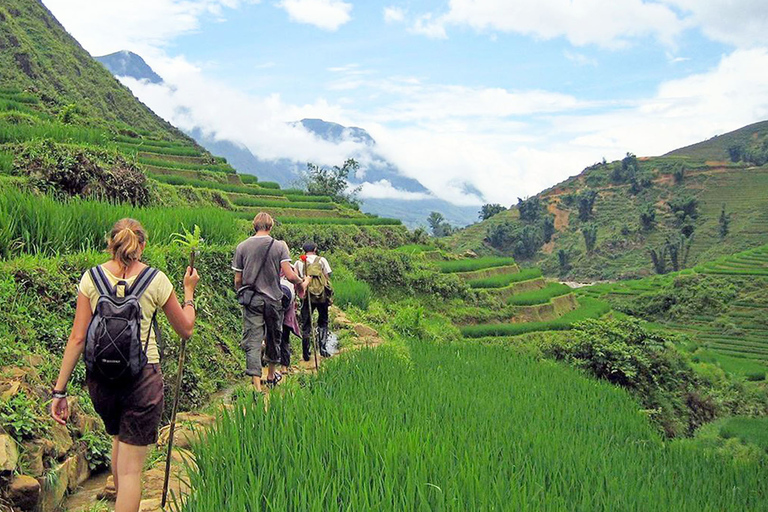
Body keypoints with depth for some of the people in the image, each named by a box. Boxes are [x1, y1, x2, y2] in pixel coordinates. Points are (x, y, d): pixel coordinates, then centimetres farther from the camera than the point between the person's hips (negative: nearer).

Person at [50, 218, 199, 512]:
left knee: (119, 440, 30)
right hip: (142, 378, -4)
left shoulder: (91, 277, 0)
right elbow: (185, 329, 6)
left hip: (100, 378, 4)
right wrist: (189, 291, 20)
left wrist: (60, 390, 0)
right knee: (131, 468, 3)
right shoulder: (156, 280, -5)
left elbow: (78, 338, -4)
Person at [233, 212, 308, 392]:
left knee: (252, 342, -2)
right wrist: (301, 284, 8)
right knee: (273, 338, 18)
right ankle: (271, 376, 35)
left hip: (251, 300, 0)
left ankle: (257, 386, -12)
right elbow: (290, 275, -11)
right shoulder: (279, 246, -4)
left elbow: (237, 279, 4)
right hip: (273, 299, 0)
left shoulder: (242, 247, 1)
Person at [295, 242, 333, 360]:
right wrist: (329, 297, 7)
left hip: (306, 296, 1)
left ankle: (306, 353, 5)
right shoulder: (321, 260, 4)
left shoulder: (299, 263, 7)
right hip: (322, 295, -1)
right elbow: (328, 276, 0)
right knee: (323, 322, 13)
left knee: (306, 325, 7)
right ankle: (322, 348, 2)